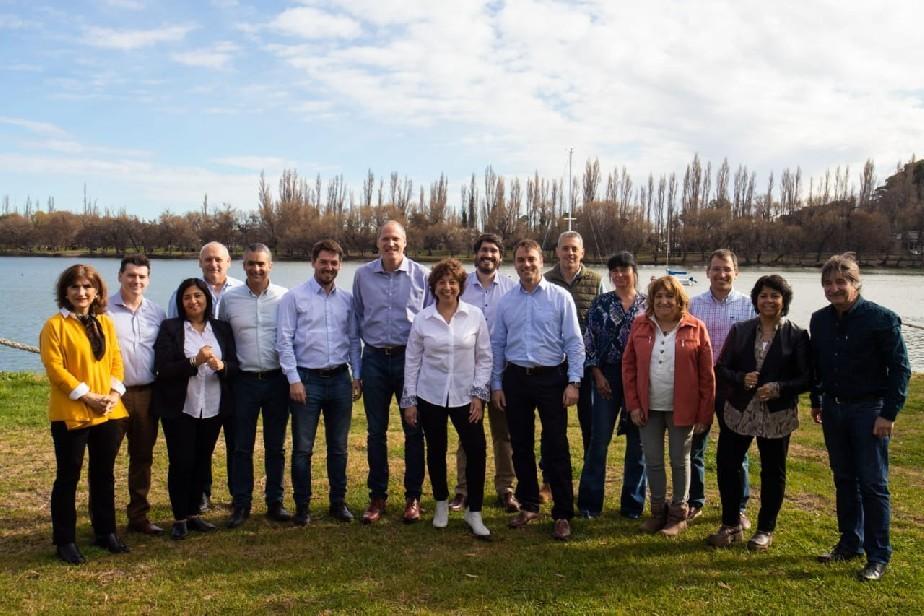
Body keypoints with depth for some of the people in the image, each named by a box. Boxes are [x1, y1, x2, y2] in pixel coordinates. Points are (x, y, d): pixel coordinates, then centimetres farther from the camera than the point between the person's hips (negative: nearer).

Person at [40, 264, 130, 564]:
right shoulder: (55, 325, -7)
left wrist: (115, 393, -5)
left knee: (104, 474, 14)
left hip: (109, 413, 5)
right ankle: (65, 540, 16)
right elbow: (54, 368, -13)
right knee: (69, 476, 4)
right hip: (70, 414, -5)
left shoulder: (105, 323, 10)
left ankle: (106, 532, 27)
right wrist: (87, 396, -17)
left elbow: (116, 361, 10)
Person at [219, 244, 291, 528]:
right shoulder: (229, 298, 2)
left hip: (277, 379, 0)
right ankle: (240, 504, 17)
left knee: (276, 446, 9)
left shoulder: (285, 297, -1)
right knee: (242, 447, 5)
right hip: (245, 380, 0)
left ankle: (275, 502, 21)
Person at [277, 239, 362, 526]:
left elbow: (354, 340, 12)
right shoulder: (294, 297, -3)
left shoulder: (347, 299, 8)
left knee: (338, 447, 12)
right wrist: (294, 379, -12)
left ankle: (338, 502, 24)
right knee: (303, 448, 3)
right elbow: (284, 341, -6)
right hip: (307, 379, -3)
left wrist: (357, 376, 6)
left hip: (340, 379, 4)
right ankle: (302, 506, 16)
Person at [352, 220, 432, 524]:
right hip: (374, 359, 2)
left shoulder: (421, 275, -3)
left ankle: (413, 497, 17)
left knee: (413, 430, 5)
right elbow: (357, 316, 13)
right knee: (376, 431, 8)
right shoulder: (363, 275, 3)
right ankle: (377, 496, 20)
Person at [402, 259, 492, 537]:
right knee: (436, 451, 10)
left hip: (465, 396, 0)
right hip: (430, 397, 1)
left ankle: (474, 513, 7)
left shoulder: (475, 316, -2)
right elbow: (412, 361, 4)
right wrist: (409, 400, 1)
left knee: (476, 450, -8)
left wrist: (478, 394, -4)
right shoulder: (422, 319, -1)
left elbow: (484, 358, 2)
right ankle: (441, 504, 31)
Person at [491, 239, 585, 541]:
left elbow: (574, 343, -5)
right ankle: (528, 505, 27)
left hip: (551, 378, -3)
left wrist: (573, 382, -11)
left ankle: (563, 514, 9)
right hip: (516, 379, 4)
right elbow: (498, 345, 11)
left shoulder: (560, 297, -3)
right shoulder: (506, 301, 7)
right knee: (521, 446, 11)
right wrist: (496, 384, 8)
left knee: (555, 447, -1)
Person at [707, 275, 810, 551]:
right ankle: (731, 525, 22)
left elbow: (807, 378, -6)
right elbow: (721, 369, 3)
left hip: (777, 415, -2)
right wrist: (741, 379, -16)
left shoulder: (797, 335, -4)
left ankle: (765, 530, 26)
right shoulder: (739, 331, 4)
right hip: (739, 411, 3)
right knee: (726, 466, 4)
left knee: (773, 472, 10)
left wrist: (779, 388, -21)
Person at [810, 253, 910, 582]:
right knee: (844, 479, 14)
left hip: (869, 410, -5)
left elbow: (900, 367, -12)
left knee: (873, 483, 0)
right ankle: (850, 542, 26)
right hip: (834, 408, 6)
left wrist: (889, 413, -15)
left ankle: (878, 556, 10)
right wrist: (817, 402, 17)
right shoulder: (819, 320, 4)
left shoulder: (881, 318, -13)